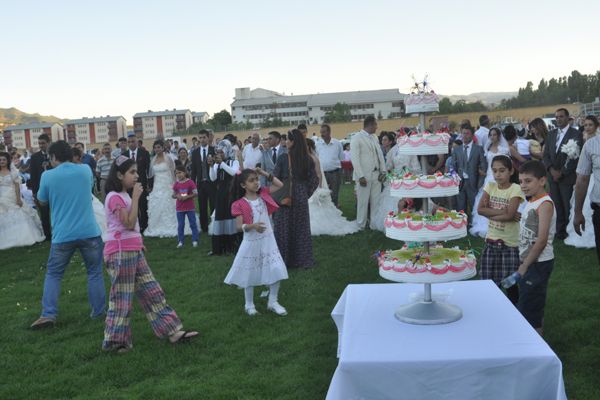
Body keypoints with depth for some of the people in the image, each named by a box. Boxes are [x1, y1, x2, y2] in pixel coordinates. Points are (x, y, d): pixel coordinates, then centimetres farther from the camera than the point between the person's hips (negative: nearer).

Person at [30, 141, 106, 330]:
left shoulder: (48, 176, -4)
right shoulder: (85, 170, 2)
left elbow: (42, 201, 12)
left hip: (62, 235, -1)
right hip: (89, 232, 1)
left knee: (53, 274, 13)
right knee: (95, 272, 14)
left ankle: (49, 314, 6)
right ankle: (98, 311, 18)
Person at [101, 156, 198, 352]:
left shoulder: (124, 196, 15)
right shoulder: (115, 197, -15)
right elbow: (129, 224, -22)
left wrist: (138, 244, 15)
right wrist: (136, 198, -19)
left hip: (133, 251, 10)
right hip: (120, 253, -10)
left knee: (152, 291, 9)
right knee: (122, 298, 0)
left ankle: (173, 331, 13)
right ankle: (115, 342, 14)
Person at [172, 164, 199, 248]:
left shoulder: (190, 182, -8)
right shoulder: (176, 184, 3)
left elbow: (196, 193, -9)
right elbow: (173, 195, 9)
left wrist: (187, 197, -20)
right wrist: (177, 196, -13)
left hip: (190, 207, -3)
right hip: (180, 208, 3)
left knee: (193, 224, 3)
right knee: (180, 225, 7)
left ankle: (195, 240, 12)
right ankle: (180, 242, 14)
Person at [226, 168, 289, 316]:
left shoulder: (263, 195, 3)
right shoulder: (240, 204, -11)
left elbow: (280, 185, 8)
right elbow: (239, 226, -15)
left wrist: (265, 174, 1)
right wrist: (253, 226, -33)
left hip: (268, 240, 4)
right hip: (251, 243, -4)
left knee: (276, 271, 1)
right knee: (250, 275, 9)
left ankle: (273, 302, 17)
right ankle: (249, 305, 26)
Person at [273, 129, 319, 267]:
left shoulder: (283, 158, -13)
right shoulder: (308, 159, -3)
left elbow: (274, 178, -10)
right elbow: (314, 181, -1)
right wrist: (306, 194, 9)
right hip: (301, 198, 3)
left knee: (284, 229, 9)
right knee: (301, 229, 13)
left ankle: (285, 260, 15)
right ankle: (303, 260, 19)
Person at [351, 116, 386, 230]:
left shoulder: (375, 137, 14)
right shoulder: (356, 138, -6)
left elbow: (380, 154, 14)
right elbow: (355, 158, -11)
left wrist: (383, 171, 2)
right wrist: (361, 176, -16)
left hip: (376, 175, 6)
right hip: (364, 176, -6)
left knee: (376, 201, 7)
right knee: (363, 201, 1)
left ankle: (375, 224, 16)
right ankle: (361, 225, 13)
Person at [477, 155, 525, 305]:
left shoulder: (515, 189, -10)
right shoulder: (490, 186, 3)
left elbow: (510, 215, -20)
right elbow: (480, 209, -9)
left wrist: (490, 213, -12)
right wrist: (502, 212, -17)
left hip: (510, 243, -4)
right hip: (491, 241, 4)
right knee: (488, 281, 9)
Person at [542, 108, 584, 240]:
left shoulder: (576, 134, -5)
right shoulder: (551, 134, 12)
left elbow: (575, 157, -11)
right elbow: (546, 155, 10)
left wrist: (561, 173, -13)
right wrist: (552, 170, -7)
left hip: (567, 177, -5)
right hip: (553, 176, 5)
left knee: (568, 207, -1)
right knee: (556, 206, 6)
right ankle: (559, 232, 14)